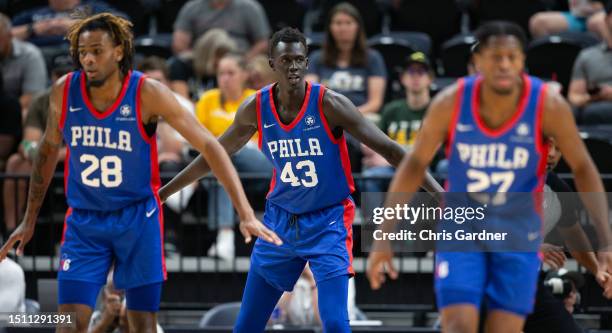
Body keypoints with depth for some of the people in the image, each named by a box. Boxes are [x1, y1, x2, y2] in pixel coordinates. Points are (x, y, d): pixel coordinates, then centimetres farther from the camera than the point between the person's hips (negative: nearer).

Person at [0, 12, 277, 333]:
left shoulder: (147, 93, -16)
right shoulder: (64, 91, -6)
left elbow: (208, 146, -15)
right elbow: (48, 150, 12)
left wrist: (246, 213, -22)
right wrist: (29, 220, 14)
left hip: (138, 219, -2)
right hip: (84, 221, 2)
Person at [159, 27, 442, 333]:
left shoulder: (329, 104, -17)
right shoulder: (256, 108, -6)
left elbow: (389, 150, -17)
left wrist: (440, 192, -24)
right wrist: (163, 192, 14)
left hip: (328, 222, -4)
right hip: (280, 220, 4)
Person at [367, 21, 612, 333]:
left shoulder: (549, 106, -19)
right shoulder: (450, 103, -17)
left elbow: (583, 169, -8)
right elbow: (415, 165, -6)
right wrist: (383, 239, -7)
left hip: (518, 237, 0)